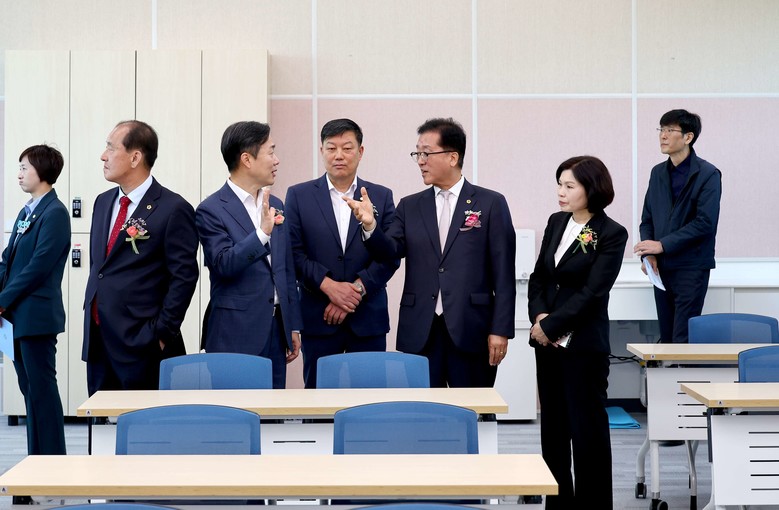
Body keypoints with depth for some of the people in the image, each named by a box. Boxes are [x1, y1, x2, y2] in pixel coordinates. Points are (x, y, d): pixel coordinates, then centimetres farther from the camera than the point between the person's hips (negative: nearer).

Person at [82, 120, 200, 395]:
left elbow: (183, 277, -12)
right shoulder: (103, 202, 13)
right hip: (97, 340, 7)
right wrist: (91, 317, 14)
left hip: (141, 343, -7)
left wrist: (162, 334, -13)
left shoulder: (173, 209, -11)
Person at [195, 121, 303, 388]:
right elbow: (223, 265, -18)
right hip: (236, 335, -6)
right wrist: (262, 233, -29)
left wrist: (293, 326, 15)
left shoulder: (275, 205, 13)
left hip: (275, 329, 6)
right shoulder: (211, 210, -7)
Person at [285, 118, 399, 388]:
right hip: (318, 317, -1)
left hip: (368, 318, 1)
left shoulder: (381, 196, 7)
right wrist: (330, 286, -14)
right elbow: (294, 252, -2)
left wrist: (356, 290, -10)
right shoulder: (299, 195, 5)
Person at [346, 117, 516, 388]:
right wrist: (370, 225, -19)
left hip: (471, 332, -3)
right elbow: (391, 250, 0)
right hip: (419, 333, 3)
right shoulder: (410, 206, 12)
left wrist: (500, 330, -6)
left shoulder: (491, 203, 2)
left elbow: (503, 272, -1)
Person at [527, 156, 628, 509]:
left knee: (587, 428, 0)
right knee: (553, 425, 11)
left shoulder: (612, 234, -10)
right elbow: (538, 276, 11)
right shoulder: (556, 222, 9)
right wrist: (539, 315, -6)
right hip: (547, 340, 6)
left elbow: (592, 292, -15)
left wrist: (551, 324, -14)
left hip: (584, 343, -6)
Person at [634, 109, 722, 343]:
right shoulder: (658, 173, 12)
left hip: (692, 267, -6)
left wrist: (662, 245, -17)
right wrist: (648, 254, -3)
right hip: (661, 267, 6)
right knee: (666, 336, 9)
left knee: (683, 339, -8)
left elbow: (706, 223, -15)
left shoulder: (708, 174, -7)